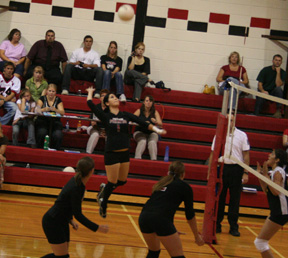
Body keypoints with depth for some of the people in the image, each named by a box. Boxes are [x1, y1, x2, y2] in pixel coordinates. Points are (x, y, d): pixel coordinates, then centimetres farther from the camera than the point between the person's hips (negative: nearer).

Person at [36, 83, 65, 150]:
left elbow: (62, 112, -1)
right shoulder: (42, 98, 7)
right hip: (42, 121, -1)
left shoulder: (58, 100, 10)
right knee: (42, 133, -32)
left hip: (55, 121, 1)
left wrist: (55, 110, -22)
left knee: (58, 135, -29)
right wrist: (44, 109, -26)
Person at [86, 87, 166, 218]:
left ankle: (104, 188, 40)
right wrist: (90, 92, 9)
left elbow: (142, 123, 2)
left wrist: (156, 129, -8)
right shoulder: (105, 116, -3)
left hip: (125, 153, 5)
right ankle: (103, 206, 21)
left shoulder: (126, 115, 8)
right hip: (111, 153, -5)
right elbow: (90, 104, -8)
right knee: (112, 182, 0)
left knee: (122, 181, 11)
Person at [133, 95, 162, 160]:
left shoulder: (155, 112, 4)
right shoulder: (139, 111, 1)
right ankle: (137, 159, -42)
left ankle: (154, 160, -39)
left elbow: (160, 124, -4)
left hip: (151, 133, 1)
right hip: (140, 132, -1)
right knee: (142, 141, -34)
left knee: (152, 142, -32)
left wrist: (155, 122, -30)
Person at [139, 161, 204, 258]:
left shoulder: (162, 182, 28)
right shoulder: (185, 187, 12)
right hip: (161, 220, -6)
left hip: (143, 217, 6)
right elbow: (190, 214, 14)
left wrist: (171, 229, 48)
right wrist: (197, 236, 26)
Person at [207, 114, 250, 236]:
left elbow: (246, 155, 2)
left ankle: (233, 227, 8)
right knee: (219, 198, 4)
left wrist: (245, 173, -4)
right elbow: (213, 154, 10)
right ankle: (216, 225, 13)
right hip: (221, 167, 1)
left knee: (235, 200, 2)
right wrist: (209, 172, 5)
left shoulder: (242, 135, 2)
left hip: (236, 169, -1)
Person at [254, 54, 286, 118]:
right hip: (263, 91, -1)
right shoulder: (265, 70, 1)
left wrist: (278, 72, -18)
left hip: (273, 93, 1)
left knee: (278, 89, -32)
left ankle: (278, 110, -34)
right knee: (260, 98, -35)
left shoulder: (283, 72, 0)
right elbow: (260, 83, -5)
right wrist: (263, 91, -26)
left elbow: (278, 85, -15)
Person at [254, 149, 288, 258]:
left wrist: (266, 175, -20)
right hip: (276, 211, 10)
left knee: (260, 242, -8)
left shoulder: (278, 172, -14)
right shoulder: (273, 172, 14)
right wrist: (260, 175, 11)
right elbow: (267, 191, 18)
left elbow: (275, 191, -24)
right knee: (260, 242, 16)